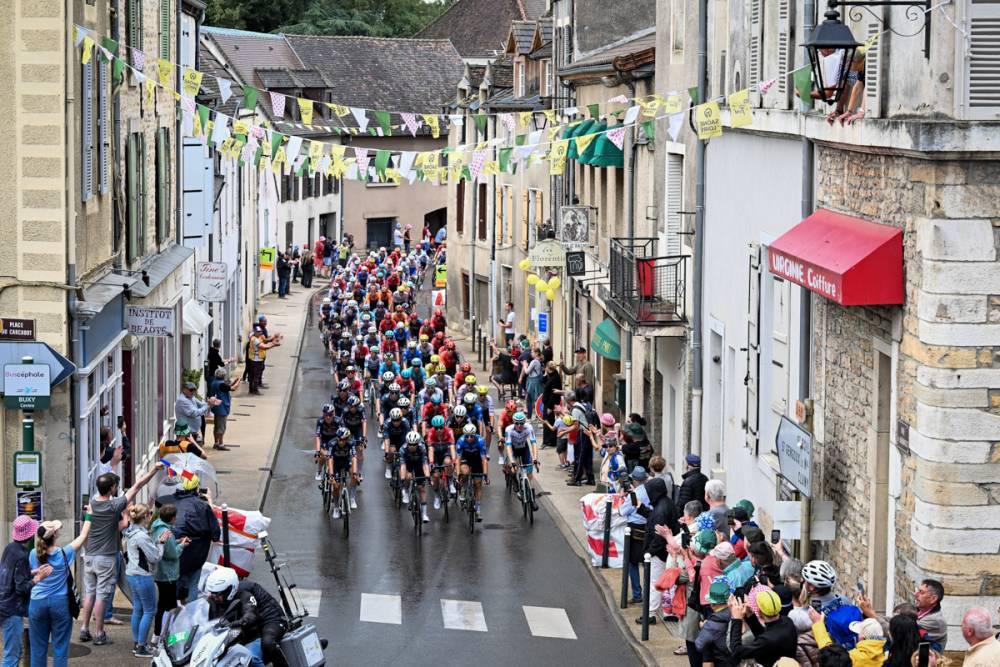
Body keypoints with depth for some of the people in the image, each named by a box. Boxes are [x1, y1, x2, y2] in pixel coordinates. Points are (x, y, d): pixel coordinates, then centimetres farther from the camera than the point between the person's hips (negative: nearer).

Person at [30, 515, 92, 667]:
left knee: (38, 647, 7)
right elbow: (83, 536, 1)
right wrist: (88, 516, 12)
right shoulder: (64, 553, -10)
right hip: (60, 603, -2)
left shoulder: (33, 554, -6)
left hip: (37, 603, 2)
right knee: (60, 647, 4)